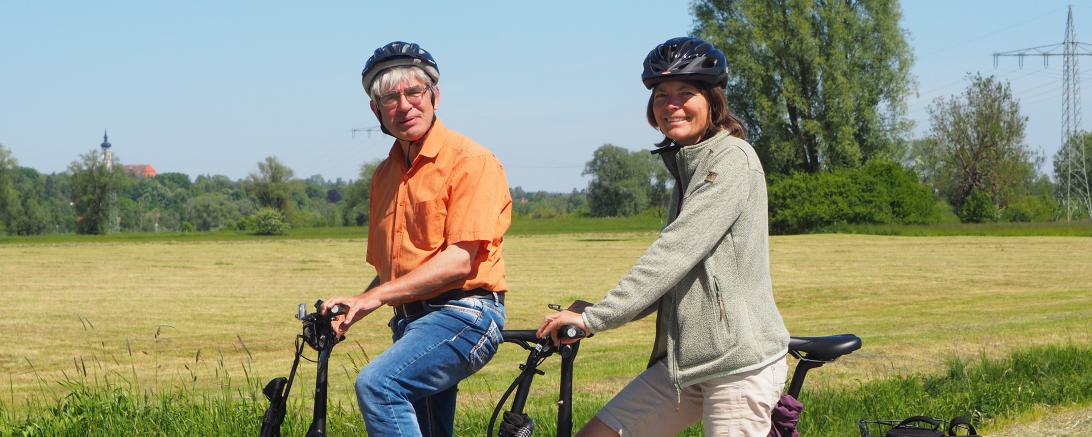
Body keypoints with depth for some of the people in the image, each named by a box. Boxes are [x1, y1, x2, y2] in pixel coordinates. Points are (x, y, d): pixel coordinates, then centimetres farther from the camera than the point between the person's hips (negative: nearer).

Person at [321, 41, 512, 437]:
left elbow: (460, 259, -18)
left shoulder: (470, 161, -8)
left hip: (463, 314, -8)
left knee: (377, 384, -29)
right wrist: (350, 310, 4)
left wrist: (374, 297, -21)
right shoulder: (385, 174, 17)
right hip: (410, 322, 8)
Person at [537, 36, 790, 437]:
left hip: (739, 362, -9)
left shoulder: (732, 160, -12)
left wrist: (594, 317, -23)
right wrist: (593, 314, 4)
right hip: (684, 359, 9)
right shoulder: (685, 165, 17)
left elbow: (675, 251, -21)